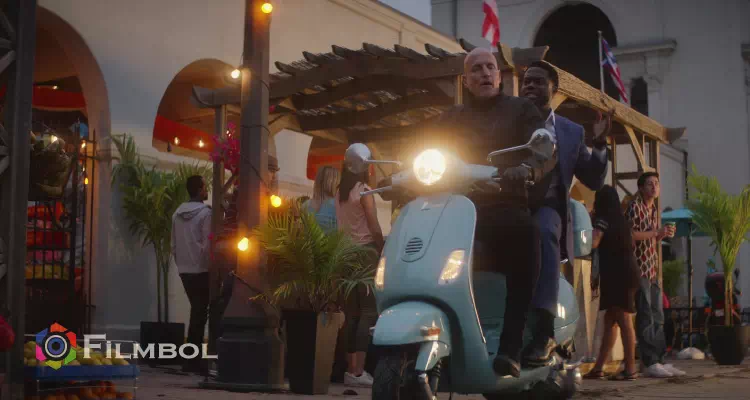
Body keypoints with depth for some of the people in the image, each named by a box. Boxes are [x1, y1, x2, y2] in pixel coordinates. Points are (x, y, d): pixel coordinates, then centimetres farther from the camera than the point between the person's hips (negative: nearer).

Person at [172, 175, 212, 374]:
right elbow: (208, 245, -15)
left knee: (196, 311, 15)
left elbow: (173, 245, 11)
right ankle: (192, 360, -3)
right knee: (200, 313, -2)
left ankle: (193, 358, 17)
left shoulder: (177, 214, 9)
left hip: (184, 270, 7)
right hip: (201, 270, -7)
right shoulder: (205, 213, -11)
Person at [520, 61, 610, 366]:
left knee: (543, 230, -37)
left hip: (548, 209, 0)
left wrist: (599, 144, -1)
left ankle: (543, 329, -42)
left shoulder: (571, 132, 17)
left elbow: (594, 181, 13)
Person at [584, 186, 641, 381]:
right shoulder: (620, 219, 17)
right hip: (624, 273, 9)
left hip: (617, 274, -9)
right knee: (610, 320, 8)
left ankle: (630, 369, -6)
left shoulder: (604, 219, -9)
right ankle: (598, 368, 10)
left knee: (623, 320, -7)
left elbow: (593, 243, -22)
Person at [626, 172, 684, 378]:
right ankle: (650, 363, -7)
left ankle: (660, 360, 13)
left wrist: (664, 234, 6)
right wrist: (657, 232, -16)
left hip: (652, 270, 9)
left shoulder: (653, 209, 18)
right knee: (645, 318, -8)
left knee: (657, 318, 9)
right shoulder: (635, 206, -8)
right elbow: (630, 234, -20)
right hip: (639, 269, -9)